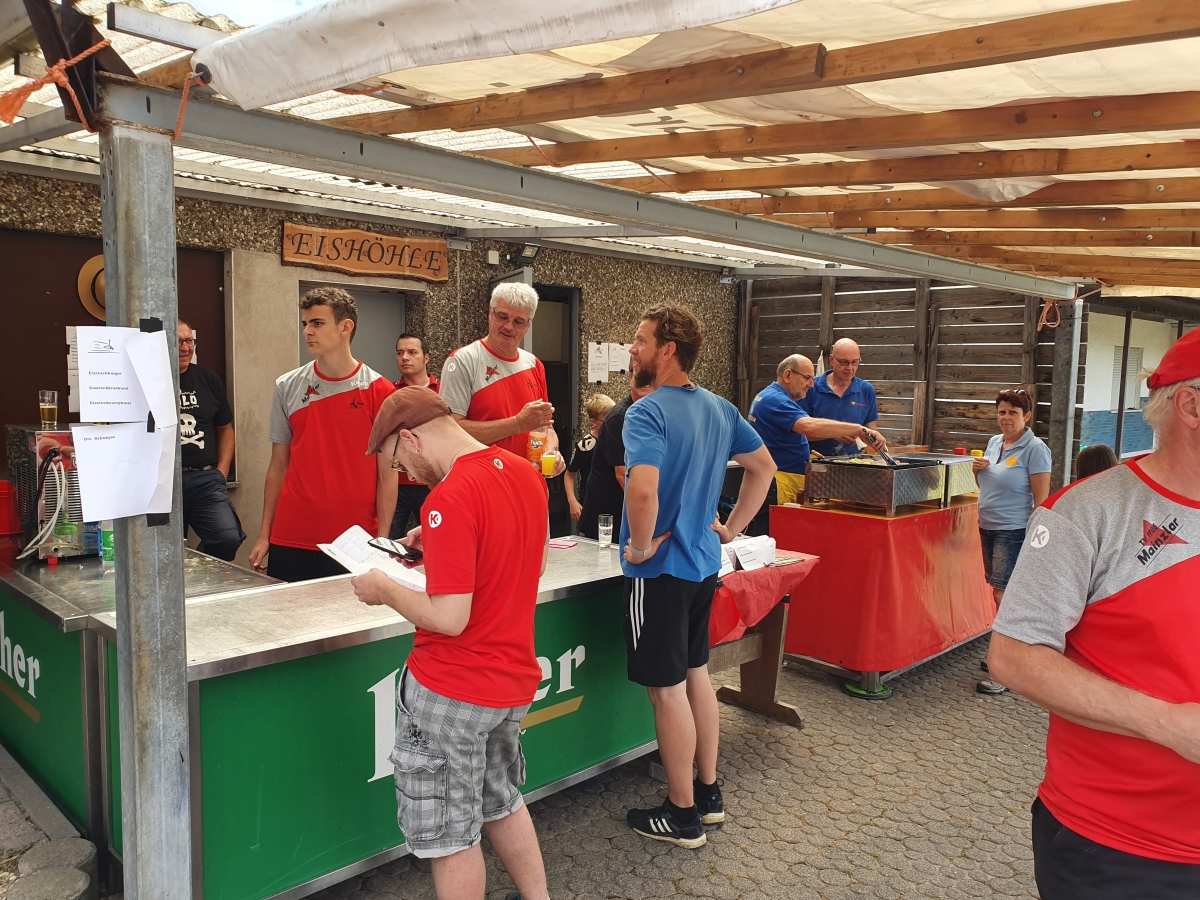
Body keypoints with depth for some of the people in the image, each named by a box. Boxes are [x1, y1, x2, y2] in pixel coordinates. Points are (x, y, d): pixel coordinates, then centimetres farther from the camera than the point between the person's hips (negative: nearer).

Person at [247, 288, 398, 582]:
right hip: (290, 542, 3)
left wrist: (382, 541, -8)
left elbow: (387, 475, -3)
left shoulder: (378, 391, -4)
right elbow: (278, 466, 11)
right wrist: (264, 535, 8)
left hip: (354, 545, -3)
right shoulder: (287, 387, 6)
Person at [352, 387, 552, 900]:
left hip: (451, 690, -8)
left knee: (450, 834, 11)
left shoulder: (450, 499, -24)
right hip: (515, 681, 8)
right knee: (502, 801, 27)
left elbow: (449, 618, -26)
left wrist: (384, 590, -10)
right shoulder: (527, 474, 1)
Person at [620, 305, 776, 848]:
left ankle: (683, 816, 19)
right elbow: (764, 467, 17)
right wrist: (731, 528, 16)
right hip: (705, 563, 8)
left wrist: (641, 545, -18)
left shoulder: (647, 412, -19)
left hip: (660, 568, -8)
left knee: (668, 690, 4)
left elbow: (643, 489, -34)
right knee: (696, 675, 20)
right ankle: (709, 794, 33)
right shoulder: (720, 409, 6)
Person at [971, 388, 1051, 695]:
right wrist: (978, 470, 0)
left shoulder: (1035, 449, -11)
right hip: (988, 528, 7)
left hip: (1014, 531, -7)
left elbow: (1041, 498, -13)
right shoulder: (994, 442, 11)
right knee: (999, 592, 13)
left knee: (1003, 593, -9)